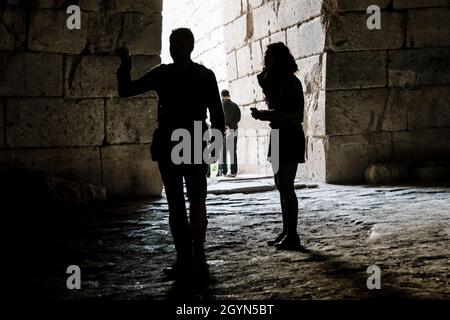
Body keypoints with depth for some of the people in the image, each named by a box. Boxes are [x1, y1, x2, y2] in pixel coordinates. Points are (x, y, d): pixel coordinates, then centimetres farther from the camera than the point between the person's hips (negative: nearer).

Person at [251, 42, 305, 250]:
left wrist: (266, 116, -26)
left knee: (286, 187, -10)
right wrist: (264, 83, 12)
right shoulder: (277, 82, 15)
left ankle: (292, 236, -6)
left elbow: (295, 114, -20)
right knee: (282, 186, 12)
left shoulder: (291, 83, -13)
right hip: (279, 136, 10)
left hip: (290, 137, -10)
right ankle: (286, 232, 18)